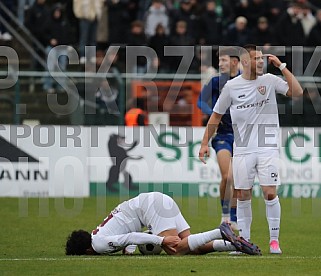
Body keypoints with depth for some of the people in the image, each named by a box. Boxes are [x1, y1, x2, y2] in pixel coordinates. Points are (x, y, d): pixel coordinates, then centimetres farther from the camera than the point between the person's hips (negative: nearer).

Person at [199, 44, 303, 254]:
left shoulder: (270, 80, 1)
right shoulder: (232, 86, 2)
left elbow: (297, 92, -11)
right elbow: (217, 115, 11)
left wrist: (281, 66, -12)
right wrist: (205, 143, 8)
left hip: (267, 148, -1)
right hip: (243, 150, 1)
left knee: (270, 193, -8)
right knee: (243, 196, 4)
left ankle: (274, 240, 4)